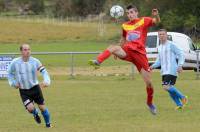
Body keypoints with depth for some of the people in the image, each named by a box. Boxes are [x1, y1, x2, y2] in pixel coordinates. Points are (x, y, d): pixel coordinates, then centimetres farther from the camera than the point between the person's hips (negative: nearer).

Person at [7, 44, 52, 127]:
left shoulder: (35, 61, -11)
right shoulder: (15, 62, -11)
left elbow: (43, 71, -4)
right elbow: (10, 73, 7)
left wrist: (46, 81, -20)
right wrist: (13, 83, -4)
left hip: (35, 88, 1)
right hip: (23, 90, -1)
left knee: (42, 107, 3)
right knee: (30, 108, -17)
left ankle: (48, 123, 28)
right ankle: (35, 114, 21)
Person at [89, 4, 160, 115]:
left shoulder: (143, 21, 5)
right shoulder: (125, 25, 16)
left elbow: (156, 21, -9)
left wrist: (156, 15, -31)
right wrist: (119, 52, 25)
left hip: (140, 54, -3)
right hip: (127, 51, 3)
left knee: (149, 82, -1)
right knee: (112, 47, -30)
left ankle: (150, 103, 22)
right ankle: (97, 62, -50)